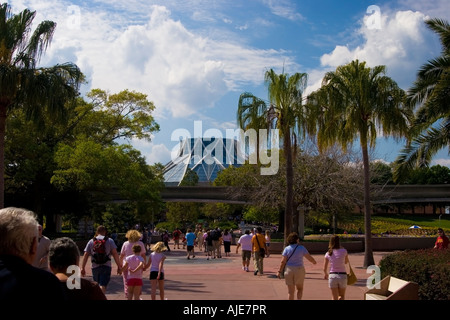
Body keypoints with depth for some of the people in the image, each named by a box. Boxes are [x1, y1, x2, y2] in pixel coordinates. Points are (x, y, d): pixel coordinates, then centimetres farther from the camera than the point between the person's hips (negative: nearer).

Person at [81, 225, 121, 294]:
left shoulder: (91, 241, 9)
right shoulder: (109, 240, 3)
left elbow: (85, 255, 4)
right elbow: (115, 254, -5)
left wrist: (83, 268, 6)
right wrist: (119, 266, -2)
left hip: (95, 267, 3)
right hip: (106, 266, -3)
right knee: (103, 286, -8)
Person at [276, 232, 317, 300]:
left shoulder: (286, 249, -2)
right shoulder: (301, 248, -5)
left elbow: (283, 261, -7)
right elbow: (309, 257, -5)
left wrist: (279, 271, -3)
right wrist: (314, 262, 16)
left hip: (289, 270, 1)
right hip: (299, 269, -1)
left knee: (290, 291, 7)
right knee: (300, 288, 17)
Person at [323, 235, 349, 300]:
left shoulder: (328, 254, -2)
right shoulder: (344, 251, -7)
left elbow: (324, 268, 1)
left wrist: (326, 274, 24)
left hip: (332, 276, 1)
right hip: (342, 275, -1)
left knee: (335, 298, 9)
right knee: (342, 296, 19)